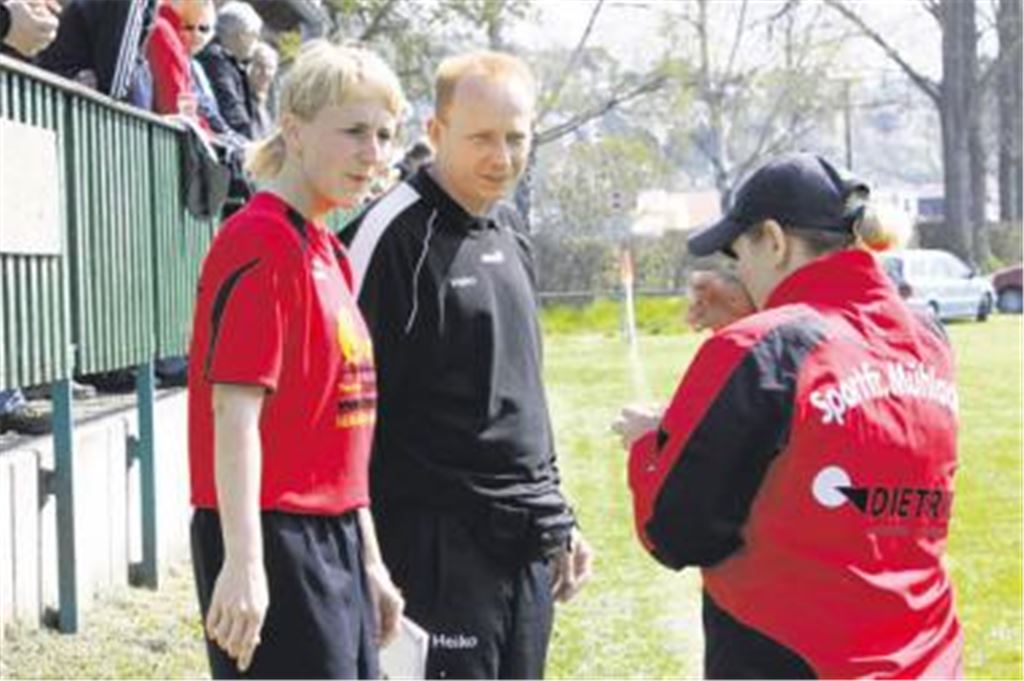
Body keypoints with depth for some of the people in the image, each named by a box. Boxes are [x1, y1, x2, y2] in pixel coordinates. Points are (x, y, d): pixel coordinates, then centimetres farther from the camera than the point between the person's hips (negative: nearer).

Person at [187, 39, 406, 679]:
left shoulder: (328, 250, 15)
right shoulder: (263, 242, -13)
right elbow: (234, 410, -20)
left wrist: (369, 561, 20)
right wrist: (243, 563, -26)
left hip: (335, 540, 9)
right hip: (274, 538, -9)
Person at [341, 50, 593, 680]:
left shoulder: (511, 245, 16)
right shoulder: (399, 236, -11)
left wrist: (557, 522, 21)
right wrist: (372, 553, -17)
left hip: (528, 546, 8)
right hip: (443, 544, -8)